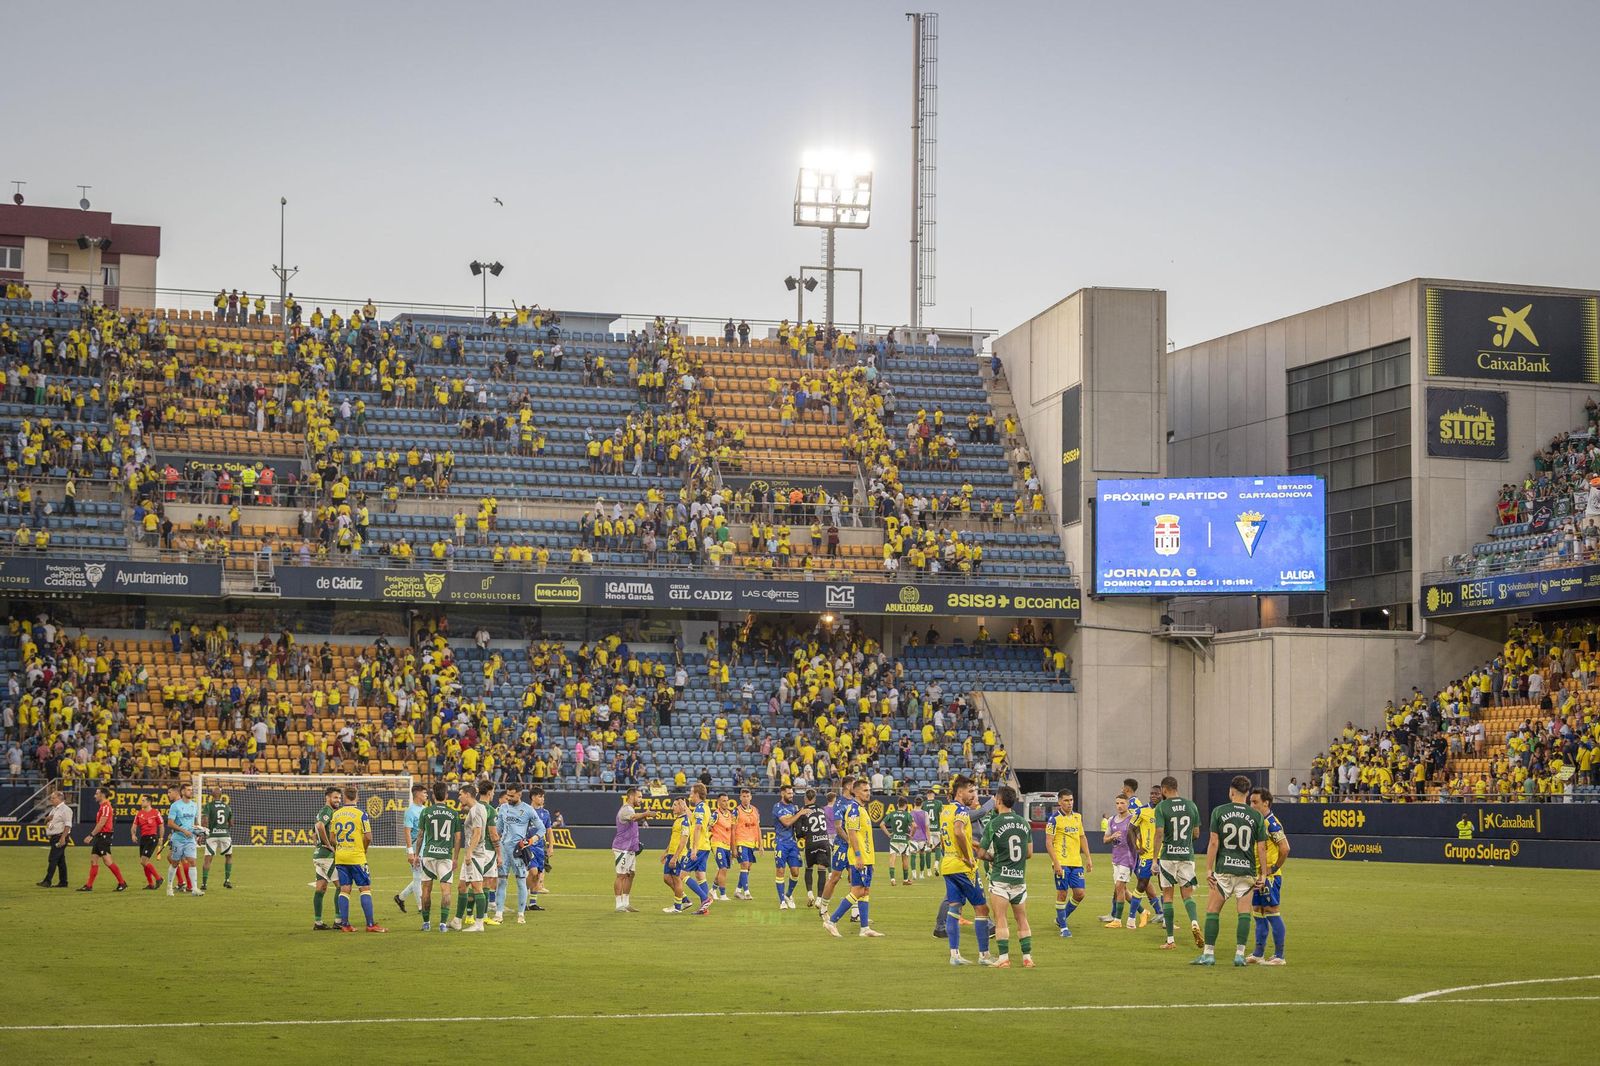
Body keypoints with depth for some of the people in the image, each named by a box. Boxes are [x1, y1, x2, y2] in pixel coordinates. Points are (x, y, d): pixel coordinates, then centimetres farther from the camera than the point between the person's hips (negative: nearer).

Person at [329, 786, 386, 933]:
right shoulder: (361, 814, -9)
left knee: (344, 890, 8)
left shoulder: (336, 814, 5)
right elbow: (368, 837, -11)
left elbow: (332, 837, 8)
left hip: (340, 857, 5)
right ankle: (370, 924, -4)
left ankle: (344, 924, 7)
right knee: (365, 888, 0)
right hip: (357, 857, -5)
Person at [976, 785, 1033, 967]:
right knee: (1022, 918, 12)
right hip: (1019, 877, 4)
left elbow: (981, 853, -5)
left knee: (1000, 919, 0)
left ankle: (1003, 957, -4)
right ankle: (1027, 957, 10)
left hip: (1000, 878, -4)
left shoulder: (993, 824, -9)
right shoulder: (1024, 823, 5)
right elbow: (1029, 853, 9)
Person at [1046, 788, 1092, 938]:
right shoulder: (1054, 818, -7)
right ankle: (1063, 927, 8)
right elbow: (1049, 842, -9)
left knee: (1079, 893, 2)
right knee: (1062, 893, -3)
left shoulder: (1077, 817, 12)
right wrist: (1056, 863, -16)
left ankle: (1060, 919, 23)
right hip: (1062, 863, -6)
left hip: (1077, 862, 6)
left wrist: (1088, 858, 15)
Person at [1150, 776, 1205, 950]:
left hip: (1168, 856, -3)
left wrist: (1155, 860, -9)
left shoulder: (1162, 807, -6)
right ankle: (1194, 923, -21)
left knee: (1167, 896, 5)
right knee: (1187, 893, 9)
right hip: (1187, 854, 3)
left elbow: (1159, 833, -13)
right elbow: (1196, 834, 11)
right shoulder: (1191, 805, 7)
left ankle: (1170, 940, 5)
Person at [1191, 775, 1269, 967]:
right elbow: (1261, 848, 2)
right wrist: (1263, 874, 8)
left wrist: (1209, 869, 0)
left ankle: (1208, 954, 5)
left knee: (1212, 911, 6)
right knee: (1244, 913, 6)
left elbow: (1213, 843, -4)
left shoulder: (1219, 811, -1)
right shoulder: (1256, 816, 3)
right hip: (1247, 870, 1)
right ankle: (1240, 954, 3)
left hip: (1224, 870, -1)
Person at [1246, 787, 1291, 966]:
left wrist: (1274, 868, -15)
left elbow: (1285, 848, -21)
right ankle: (1259, 954, 19)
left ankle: (1279, 956, -1)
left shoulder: (1272, 824, -15)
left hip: (1270, 877, -9)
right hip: (1258, 876, 9)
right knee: (1258, 913, 12)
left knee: (1272, 913, -5)